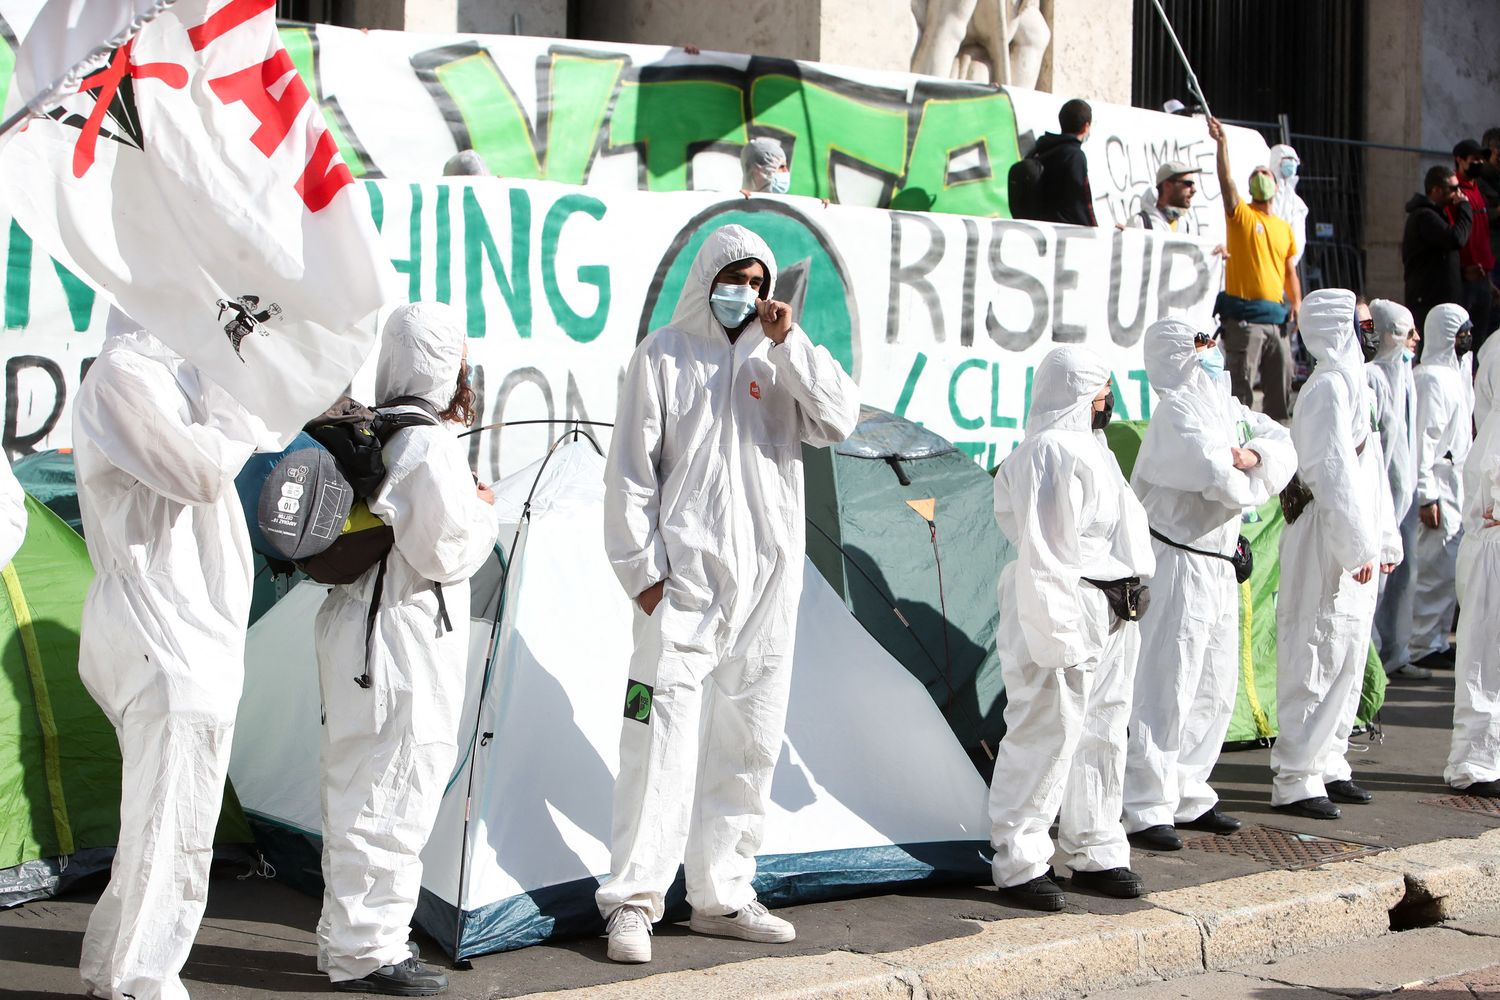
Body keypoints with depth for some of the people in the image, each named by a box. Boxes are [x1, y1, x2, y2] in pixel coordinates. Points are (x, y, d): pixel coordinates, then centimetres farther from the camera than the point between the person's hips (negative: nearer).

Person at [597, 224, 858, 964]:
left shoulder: (779, 358, 11)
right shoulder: (663, 354, 1)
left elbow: (840, 419, -4)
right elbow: (631, 467, -2)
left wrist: (788, 342, -10)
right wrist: (641, 567, -7)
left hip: (768, 577, 4)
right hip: (686, 575, -4)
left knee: (748, 740, 9)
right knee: (663, 734, -9)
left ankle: (722, 896, 19)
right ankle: (633, 899, -2)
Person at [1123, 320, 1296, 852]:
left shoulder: (1225, 406, 13)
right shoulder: (1178, 409, -14)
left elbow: (1282, 442, 14)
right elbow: (1223, 483, -23)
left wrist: (1255, 454, -8)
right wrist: (1254, 486, -1)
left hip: (1218, 565, 9)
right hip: (1178, 563, -9)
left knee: (1216, 688, 15)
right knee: (1165, 688, -7)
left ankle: (1188, 797, 26)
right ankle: (1145, 810, -2)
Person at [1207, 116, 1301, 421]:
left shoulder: (1284, 228, 18)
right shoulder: (1241, 215, 2)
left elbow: (1289, 270, 20)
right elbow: (1226, 182, -13)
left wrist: (1296, 303, 6)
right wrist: (1222, 143, -23)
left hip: (1276, 318, 6)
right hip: (1243, 317, -6)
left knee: (1281, 387, 8)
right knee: (1241, 386, -7)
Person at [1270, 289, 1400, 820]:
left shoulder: (1352, 385, 17)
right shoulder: (1328, 387, -14)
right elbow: (1334, 472, -20)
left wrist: (1383, 539, 17)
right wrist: (1357, 546, -21)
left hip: (1352, 545, 10)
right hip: (1325, 543, -10)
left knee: (1348, 656, 14)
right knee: (1317, 658, -7)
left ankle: (1328, 765, 22)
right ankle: (1295, 780, -2)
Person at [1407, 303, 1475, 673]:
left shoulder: (1455, 372, 16)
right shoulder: (1431, 378, -15)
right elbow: (1423, 438, -20)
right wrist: (1426, 495, -23)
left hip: (1456, 485, 10)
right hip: (1439, 488, -10)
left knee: (1448, 569, 13)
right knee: (1437, 569, -7)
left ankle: (1436, 641, 20)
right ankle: (1423, 647, -1)